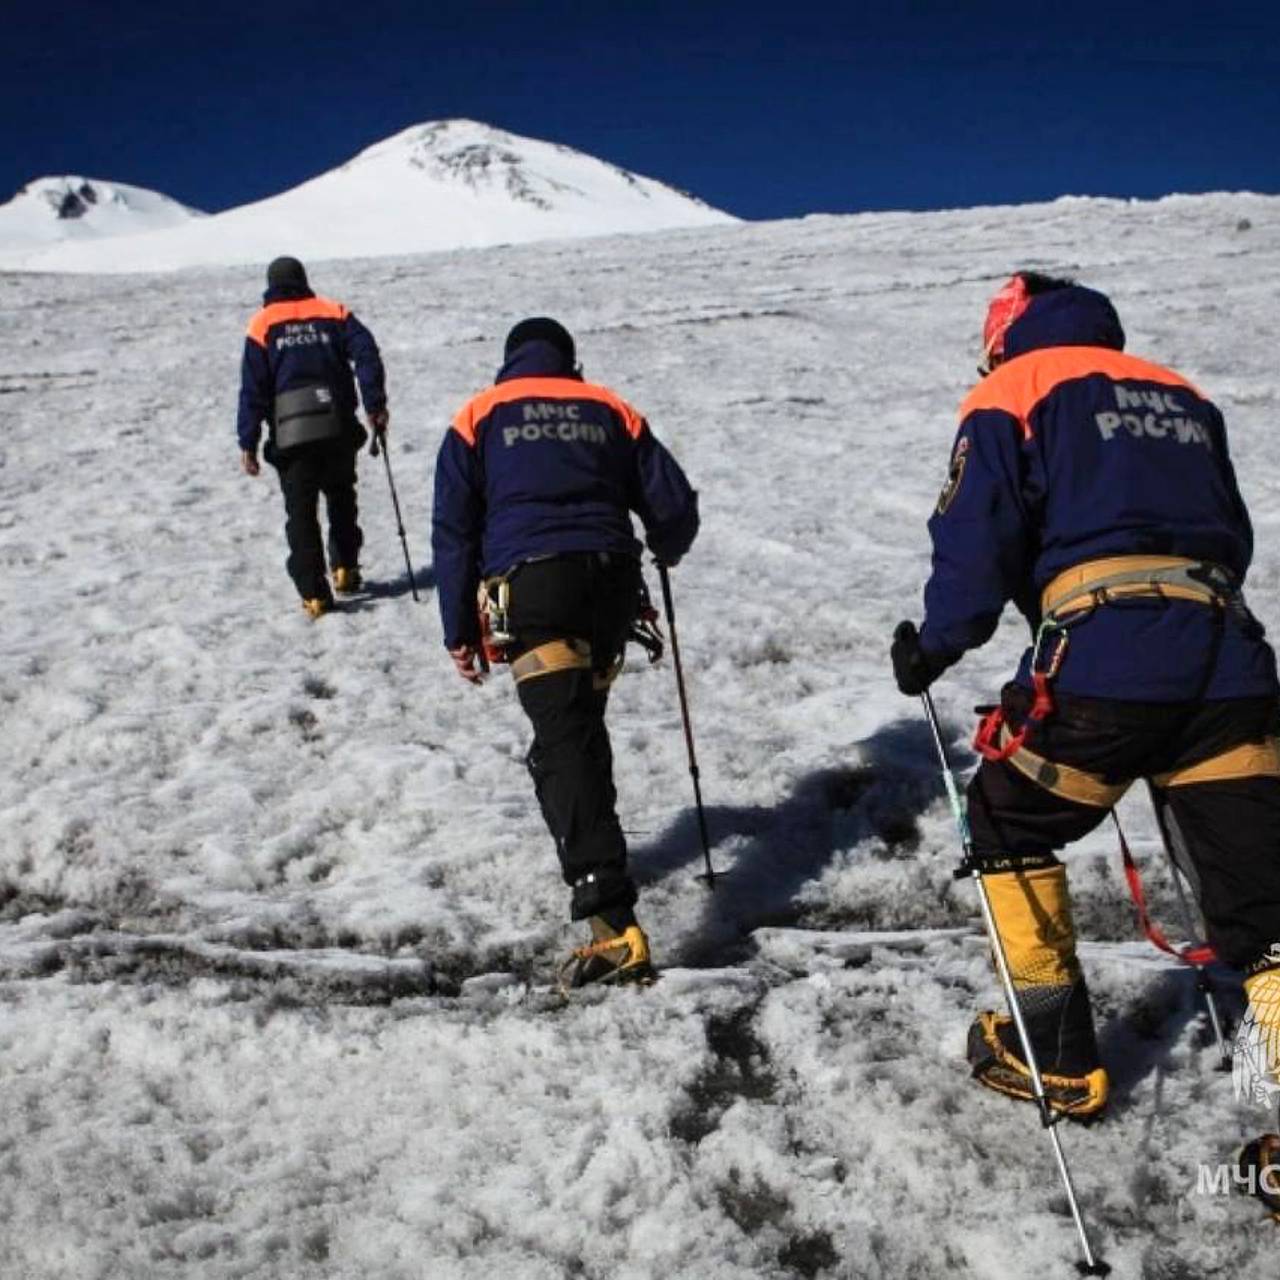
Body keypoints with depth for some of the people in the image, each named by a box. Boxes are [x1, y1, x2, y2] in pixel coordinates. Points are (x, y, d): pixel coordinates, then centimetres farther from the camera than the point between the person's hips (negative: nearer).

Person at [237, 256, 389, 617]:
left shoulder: (262, 325, 5)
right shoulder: (333, 314, 9)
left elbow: (253, 388, 0)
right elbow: (366, 354, -4)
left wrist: (248, 443, 1)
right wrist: (376, 405, -6)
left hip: (291, 435, -2)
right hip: (339, 429, 2)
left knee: (300, 513, 3)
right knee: (341, 498, 23)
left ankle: (313, 592, -4)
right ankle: (345, 567, 22)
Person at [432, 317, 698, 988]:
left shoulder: (479, 417, 16)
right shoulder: (611, 411, 20)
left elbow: (454, 530, 8)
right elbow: (675, 506, 14)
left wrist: (460, 631, 10)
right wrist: (665, 552, 36)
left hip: (530, 585, -3)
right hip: (611, 580, 4)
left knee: (563, 743, -13)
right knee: (582, 723, 25)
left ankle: (614, 923, -25)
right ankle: (593, 848, 40)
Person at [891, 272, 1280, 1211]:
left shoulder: (1014, 392, 9)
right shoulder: (1184, 397, 25)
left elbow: (978, 538, -2)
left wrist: (935, 648, 12)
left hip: (1102, 657, -5)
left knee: (1011, 826, 18)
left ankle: (1055, 1056, 24)